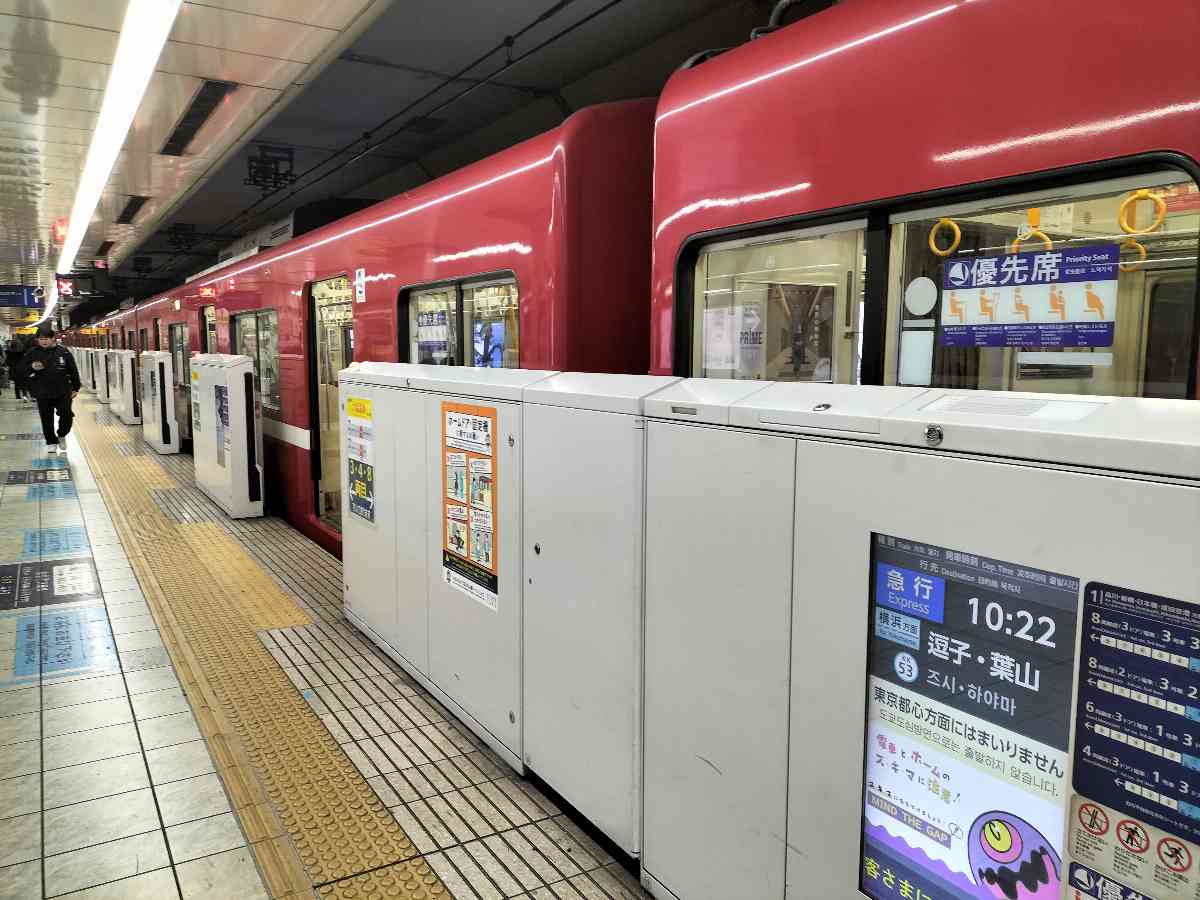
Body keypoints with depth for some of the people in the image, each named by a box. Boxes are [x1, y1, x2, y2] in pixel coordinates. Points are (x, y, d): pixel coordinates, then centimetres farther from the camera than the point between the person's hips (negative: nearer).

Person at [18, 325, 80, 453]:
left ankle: (61, 435, 25)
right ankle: (51, 442, 24)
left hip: (63, 392, -1)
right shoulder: (33, 353, 0)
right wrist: (32, 368, -16)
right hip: (43, 394, 1)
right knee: (47, 420, 7)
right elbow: (21, 369, 6)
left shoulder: (63, 352, -2)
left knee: (66, 416, -4)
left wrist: (75, 388, 4)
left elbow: (73, 371, 4)